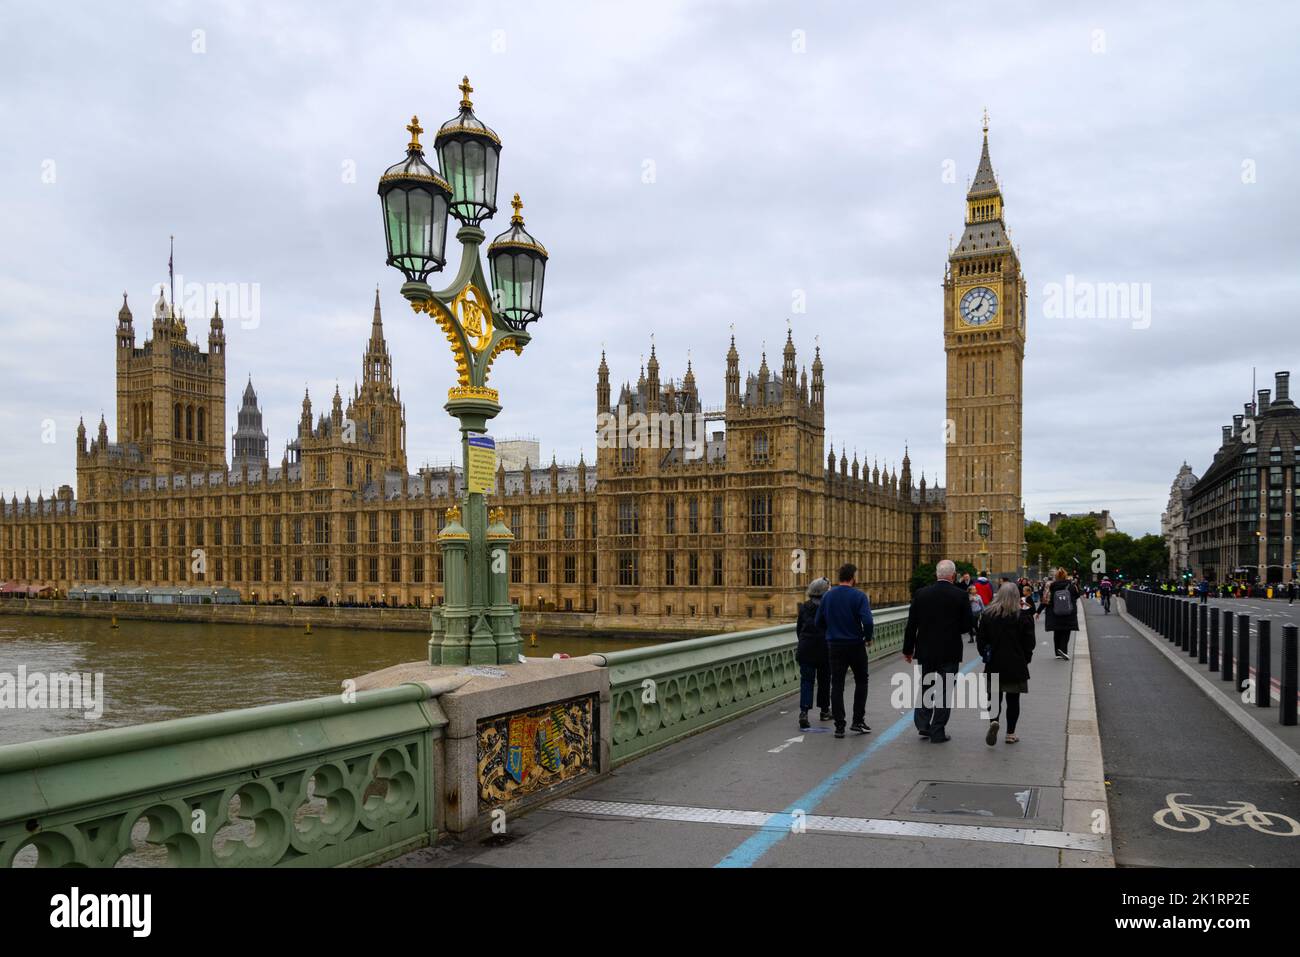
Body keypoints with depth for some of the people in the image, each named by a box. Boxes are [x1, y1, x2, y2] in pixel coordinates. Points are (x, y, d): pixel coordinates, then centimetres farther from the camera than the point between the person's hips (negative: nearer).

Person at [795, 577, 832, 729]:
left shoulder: (804, 607, 2)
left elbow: (798, 628, 8)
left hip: (806, 649, 1)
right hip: (825, 649, -1)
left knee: (806, 680, 0)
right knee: (824, 680, 15)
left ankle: (804, 712, -17)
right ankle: (824, 710, 26)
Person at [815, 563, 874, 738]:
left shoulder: (828, 596, 3)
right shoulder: (858, 596, -11)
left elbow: (819, 621, 5)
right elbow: (867, 621, -21)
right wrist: (868, 638, -4)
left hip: (834, 645, 3)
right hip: (855, 645, -3)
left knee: (837, 685, 5)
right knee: (861, 681, 15)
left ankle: (839, 727, 3)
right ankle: (858, 721, 13)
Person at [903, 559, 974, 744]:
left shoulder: (921, 594, -4)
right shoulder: (960, 596, -9)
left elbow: (911, 625, -2)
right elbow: (969, 624, -6)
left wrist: (908, 649, 7)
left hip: (925, 651, 2)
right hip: (950, 652, -2)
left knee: (925, 687, 19)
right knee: (944, 691, 7)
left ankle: (923, 724, 14)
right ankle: (938, 732, 9)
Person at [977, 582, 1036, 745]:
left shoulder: (987, 615, -1)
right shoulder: (1023, 616, -6)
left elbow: (981, 641, 2)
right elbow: (1029, 643, -2)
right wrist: (1025, 660, 12)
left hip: (994, 665, 1)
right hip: (1016, 665, -1)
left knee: (994, 697, 8)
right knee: (1013, 700, 8)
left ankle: (993, 721, -18)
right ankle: (1010, 733, 11)